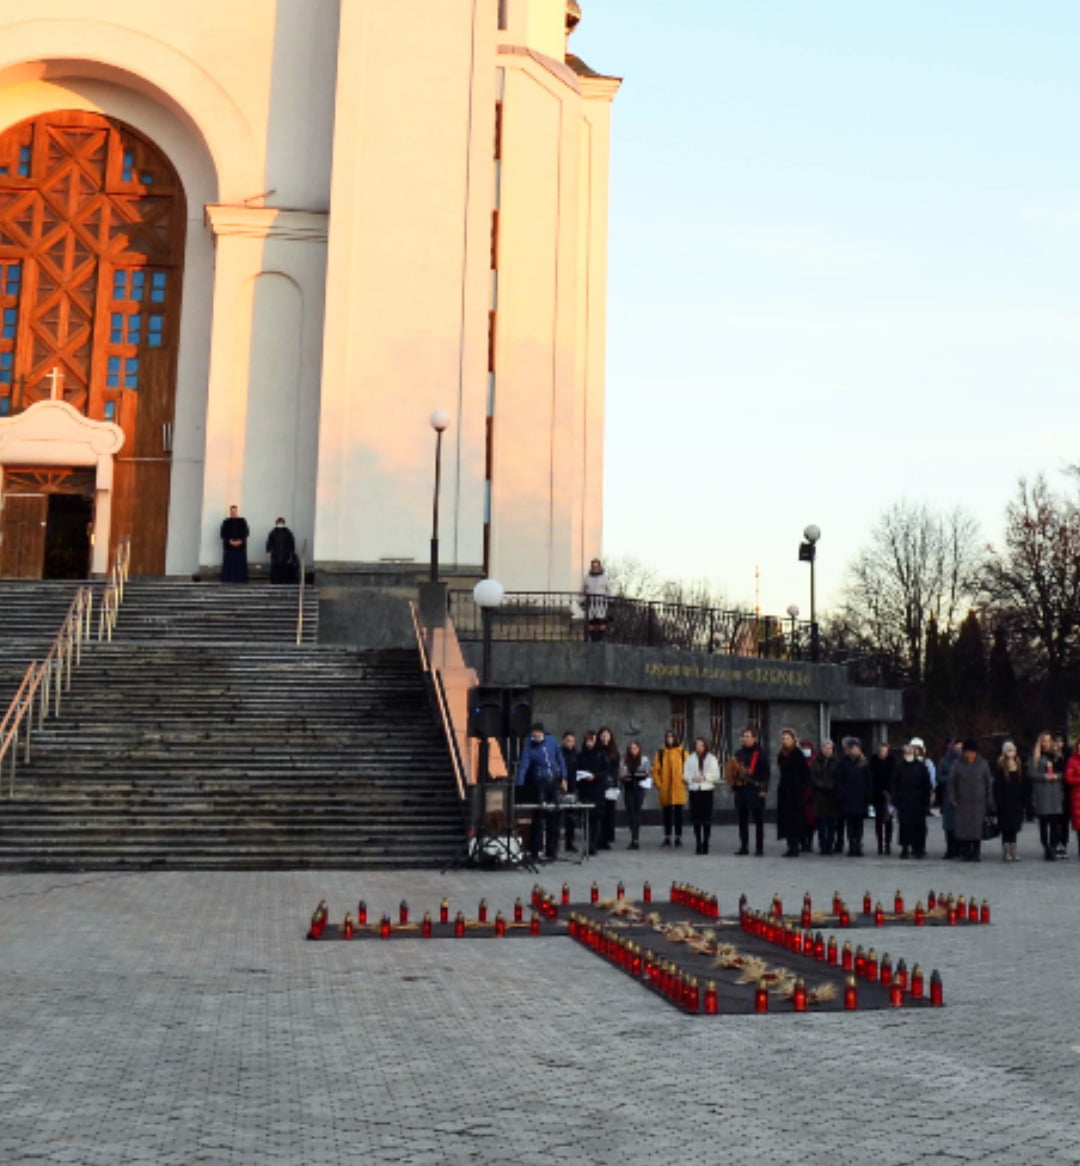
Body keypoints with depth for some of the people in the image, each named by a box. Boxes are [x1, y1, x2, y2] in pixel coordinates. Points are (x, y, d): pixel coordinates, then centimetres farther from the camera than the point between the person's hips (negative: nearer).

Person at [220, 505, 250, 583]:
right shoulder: (226, 522, 8)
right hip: (229, 546, 0)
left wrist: (240, 541, -12)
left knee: (240, 564, -4)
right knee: (228, 564, -6)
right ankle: (228, 581, -5)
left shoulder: (242, 521, 9)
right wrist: (230, 541, -13)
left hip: (240, 546, 0)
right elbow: (223, 534, 1)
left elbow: (246, 533, 2)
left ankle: (240, 581, -3)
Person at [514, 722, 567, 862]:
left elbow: (560, 759, 12)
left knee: (553, 818, 7)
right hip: (539, 783, -3)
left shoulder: (552, 741, 1)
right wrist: (519, 785, -24)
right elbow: (523, 765, -16)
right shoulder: (529, 746, -10)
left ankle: (551, 851, 14)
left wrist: (563, 778, 11)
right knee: (538, 818, -6)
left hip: (554, 782, 4)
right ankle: (535, 851, 0)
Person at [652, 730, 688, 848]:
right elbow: (655, 770, 5)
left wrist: (684, 781, -7)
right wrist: (658, 784, -4)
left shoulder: (682, 753, 4)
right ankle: (667, 837, 12)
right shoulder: (661, 754, 7)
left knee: (678, 813, 1)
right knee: (666, 814, 6)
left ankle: (678, 837, 8)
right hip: (665, 789, 1)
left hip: (678, 788, -1)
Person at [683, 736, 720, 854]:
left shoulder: (711, 759, 4)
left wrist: (705, 777, -13)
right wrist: (692, 778, -12)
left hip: (707, 790, -1)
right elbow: (686, 774, 7)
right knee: (696, 819, 1)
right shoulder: (690, 759, 8)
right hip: (694, 790, 1)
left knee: (707, 819, -4)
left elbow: (716, 775, 0)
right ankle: (698, 844, 8)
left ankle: (705, 844, 3)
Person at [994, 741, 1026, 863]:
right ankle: (1006, 853, 2)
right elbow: (997, 787, -7)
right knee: (1006, 829, -2)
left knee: (1014, 829, 8)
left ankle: (1013, 853, 13)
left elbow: (1022, 786, 12)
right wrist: (999, 802, -13)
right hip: (1005, 804, -4)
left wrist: (1022, 802, 6)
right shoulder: (1000, 767, -5)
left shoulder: (1019, 767, 9)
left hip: (1016, 803, 4)